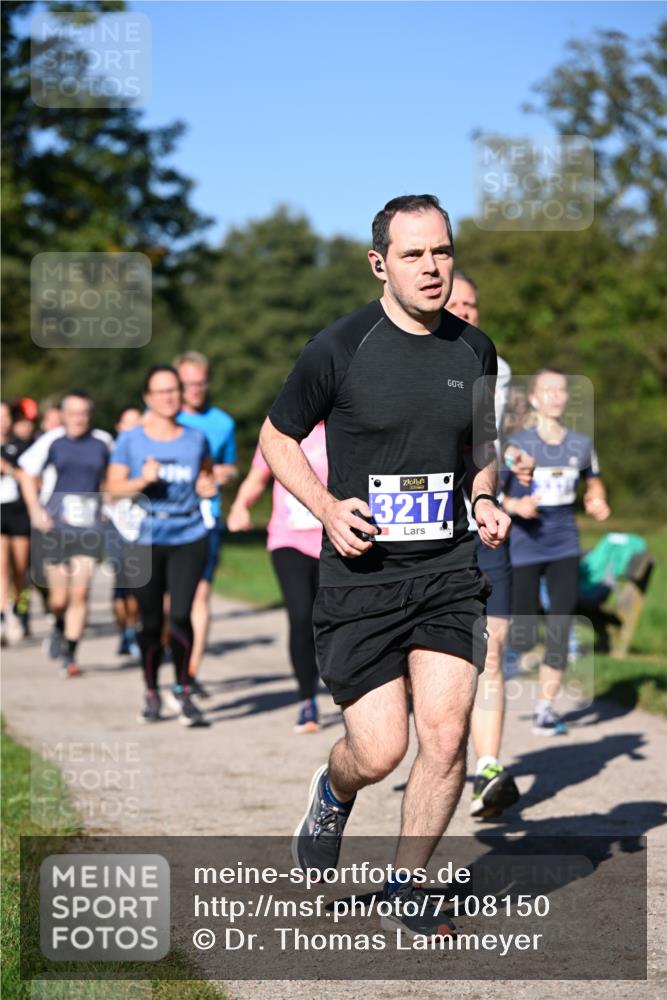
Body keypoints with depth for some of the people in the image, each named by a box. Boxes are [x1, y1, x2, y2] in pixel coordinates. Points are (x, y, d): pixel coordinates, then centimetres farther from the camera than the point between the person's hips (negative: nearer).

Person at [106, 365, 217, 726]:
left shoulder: (195, 439, 9)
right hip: (146, 539, -1)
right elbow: (113, 487, 1)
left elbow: (206, 472, 25)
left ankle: (181, 690, 3)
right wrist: (141, 482, -16)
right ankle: (151, 693, 23)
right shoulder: (130, 440, 3)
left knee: (180, 615, -12)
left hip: (189, 537, 1)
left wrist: (207, 487, 3)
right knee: (151, 621, 4)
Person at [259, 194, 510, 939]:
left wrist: (485, 500, 3)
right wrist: (328, 508, -11)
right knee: (380, 751, -6)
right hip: (360, 578, -3)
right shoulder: (338, 348, -8)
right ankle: (333, 792, 31)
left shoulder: (474, 349, 6)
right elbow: (276, 438, 4)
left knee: (446, 736, -7)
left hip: (449, 571, 3)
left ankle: (406, 887, 14)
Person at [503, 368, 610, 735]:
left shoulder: (581, 444, 3)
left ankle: (546, 707, 6)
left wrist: (598, 504, -2)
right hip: (524, 548, -3)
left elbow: (594, 483, 20)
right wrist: (516, 506, -26)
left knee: (560, 628, -5)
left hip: (564, 546, 3)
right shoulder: (516, 445, -9)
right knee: (523, 639, -2)